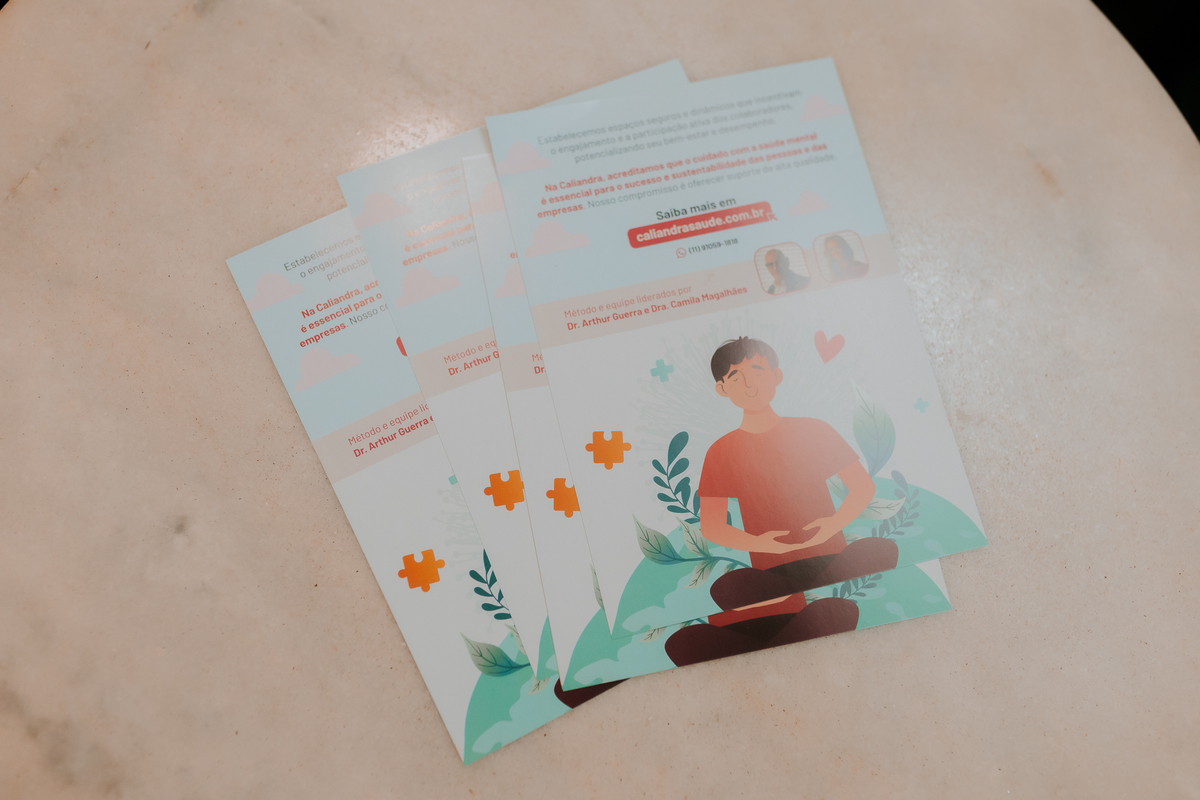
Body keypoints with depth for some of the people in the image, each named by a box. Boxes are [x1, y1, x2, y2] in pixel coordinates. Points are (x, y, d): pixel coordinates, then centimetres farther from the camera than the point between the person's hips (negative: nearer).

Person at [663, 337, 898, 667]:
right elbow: (710, 525, 2)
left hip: (832, 563, 2)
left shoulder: (813, 431, 8)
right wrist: (758, 542, -17)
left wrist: (834, 522, -12)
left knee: (881, 549, -28)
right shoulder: (721, 452, 5)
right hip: (770, 576, -2)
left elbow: (864, 486, 8)